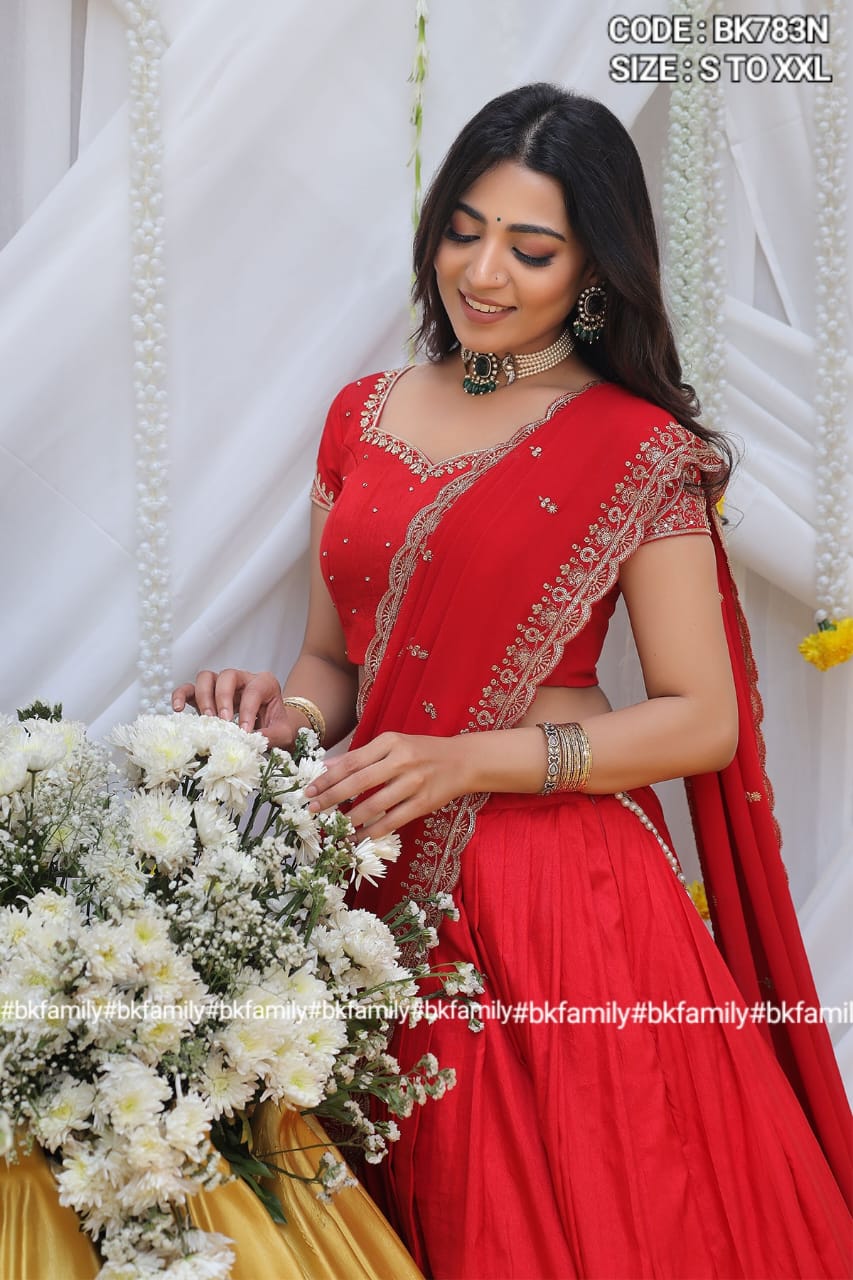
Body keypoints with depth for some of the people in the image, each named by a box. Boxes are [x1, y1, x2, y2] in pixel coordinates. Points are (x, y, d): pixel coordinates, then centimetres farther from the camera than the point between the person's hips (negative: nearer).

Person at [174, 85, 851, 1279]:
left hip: (562, 890, -4)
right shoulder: (364, 417, 9)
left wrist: (469, 758, -19)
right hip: (382, 880, 5)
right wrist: (286, 714, -8)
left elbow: (703, 723, -9)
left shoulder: (639, 450, -6)